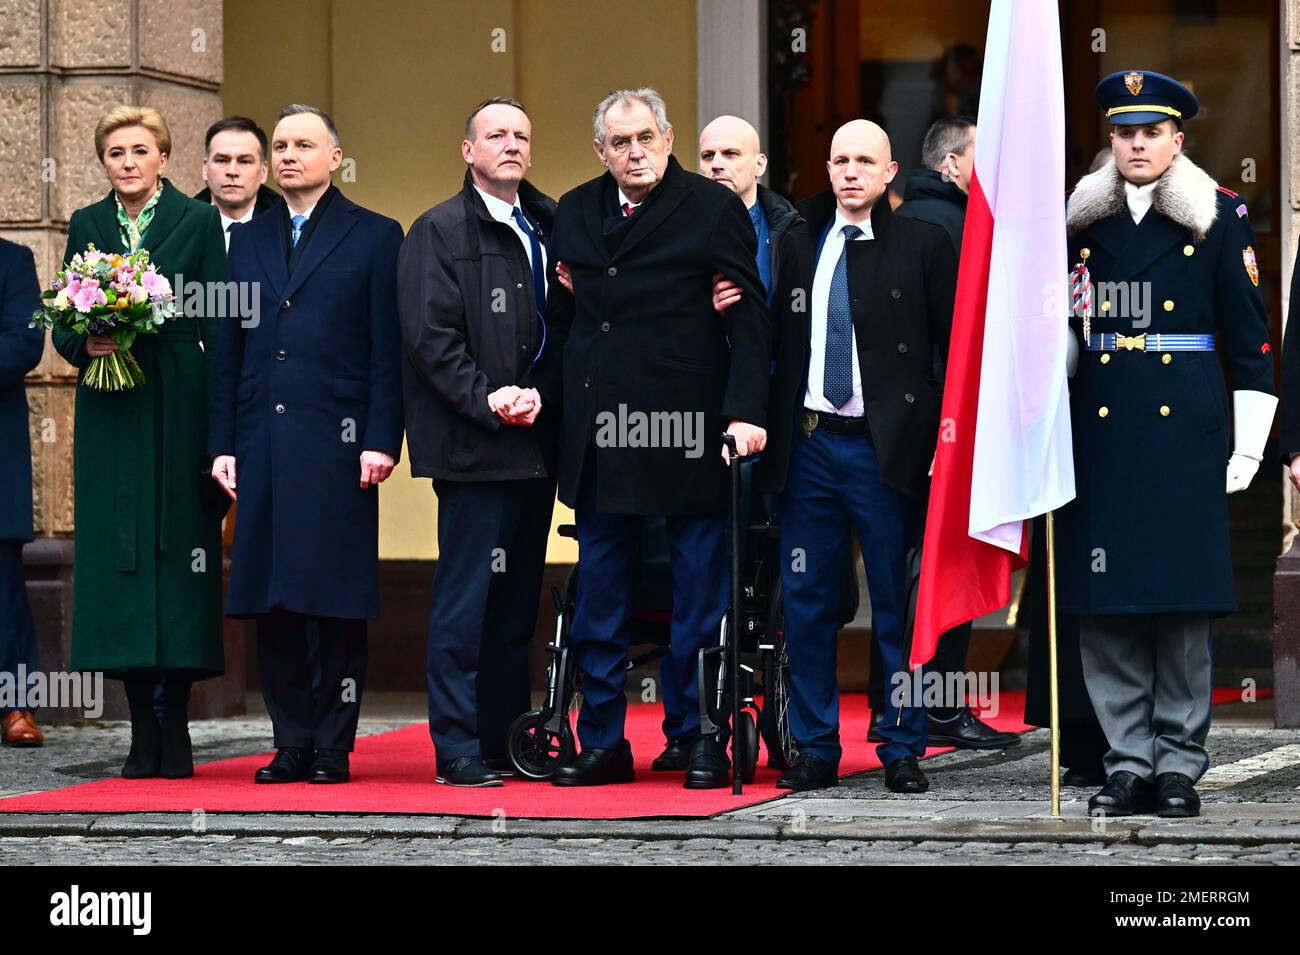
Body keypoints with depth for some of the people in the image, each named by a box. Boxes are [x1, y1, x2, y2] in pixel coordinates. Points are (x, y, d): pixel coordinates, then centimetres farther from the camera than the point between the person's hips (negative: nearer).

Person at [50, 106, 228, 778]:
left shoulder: (198, 222, 2)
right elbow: (63, 326, 14)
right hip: (110, 414, 3)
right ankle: (143, 730, 5)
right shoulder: (86, 226, 11)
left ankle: (176, 729, 2)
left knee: (179, 547, -3)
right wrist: (84, 343, -10)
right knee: (118, 553, 0)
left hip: (179, 405, -3)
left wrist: (220, 426, -9)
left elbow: (217, 326, -1)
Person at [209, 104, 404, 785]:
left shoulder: (374, 238, 5)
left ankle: (333, 747, 3)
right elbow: (231, 352, 16)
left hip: (336, 442, -4)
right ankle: (291, 743, 10)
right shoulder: (248, 241, 17)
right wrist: (223, 443, 8)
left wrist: (381, 441, -10)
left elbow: (389, 352, -1)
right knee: (270, 601, 3)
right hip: (262, 444, 4)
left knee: (338, 603, -3)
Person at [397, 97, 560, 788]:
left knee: (517, 601, 10)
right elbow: (431, 337, -10)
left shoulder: (547, 225, 15)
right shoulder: (439, 232, -3)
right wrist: (487, 400, -17)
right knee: (466, 596, -6)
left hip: (535, 440, 6)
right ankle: (458, 749, -4)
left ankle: (507, 742, 16)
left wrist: (541, 394, -2)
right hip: (474, 445, -6)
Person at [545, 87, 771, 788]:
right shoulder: (575, 214, 12)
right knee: (598, 598, 8)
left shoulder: (713, 210, -3)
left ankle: (701, 739, 12)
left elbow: (751, 317, -6)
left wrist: (745, 410, -15)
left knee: (698, 596, 3)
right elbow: (559, 316, 16)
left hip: (685, 434, -5)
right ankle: (603, 743, 15)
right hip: (599, 438, 5)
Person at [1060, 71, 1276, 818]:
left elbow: (1250, 339, 3)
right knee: (1104, 608, 0)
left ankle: (1179, 764, 4)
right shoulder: (1081, 221, 11)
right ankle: (1129, 761, 7)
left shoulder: (1220, 217, 4)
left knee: (1182, 602, -2)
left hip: (1184, 431, -2)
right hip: (1100, 432, 2)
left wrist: (1249, 447, -2)